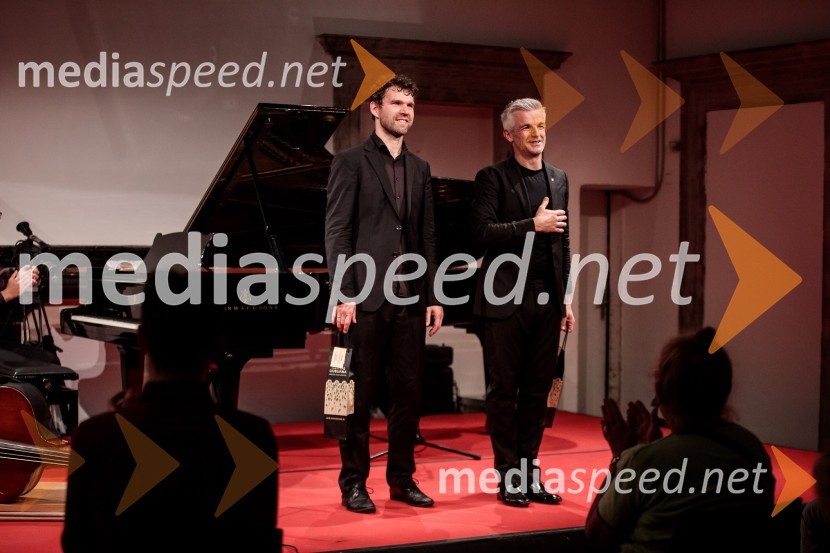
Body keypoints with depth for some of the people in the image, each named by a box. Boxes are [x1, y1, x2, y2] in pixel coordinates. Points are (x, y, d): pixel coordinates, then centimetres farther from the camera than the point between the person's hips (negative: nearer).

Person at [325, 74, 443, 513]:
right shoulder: (350, 162, -1)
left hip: (410, 300, 5)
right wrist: (343, 295, -14)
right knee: (359, 395, 1)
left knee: (408, 394, 8)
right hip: (366, 297, -5)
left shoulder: (420, 169, 16)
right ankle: (353, 483, 10)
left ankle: (402, 478, 18)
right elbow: (337, 232, -6)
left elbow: (427, 237, 16)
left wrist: (433, 296, 9)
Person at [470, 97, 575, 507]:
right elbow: (482, 232, -14)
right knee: (504, 389, 2)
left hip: (547, 302, 5)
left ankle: (530, 473, 15)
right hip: (506, 300, -5)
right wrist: (533, 225, -19)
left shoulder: (558, 179, 15)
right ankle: (508, 476, 9)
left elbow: (562, 242, 17)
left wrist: (565, 297, 13)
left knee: (537, 390, 8)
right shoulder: (493, 178, -3)